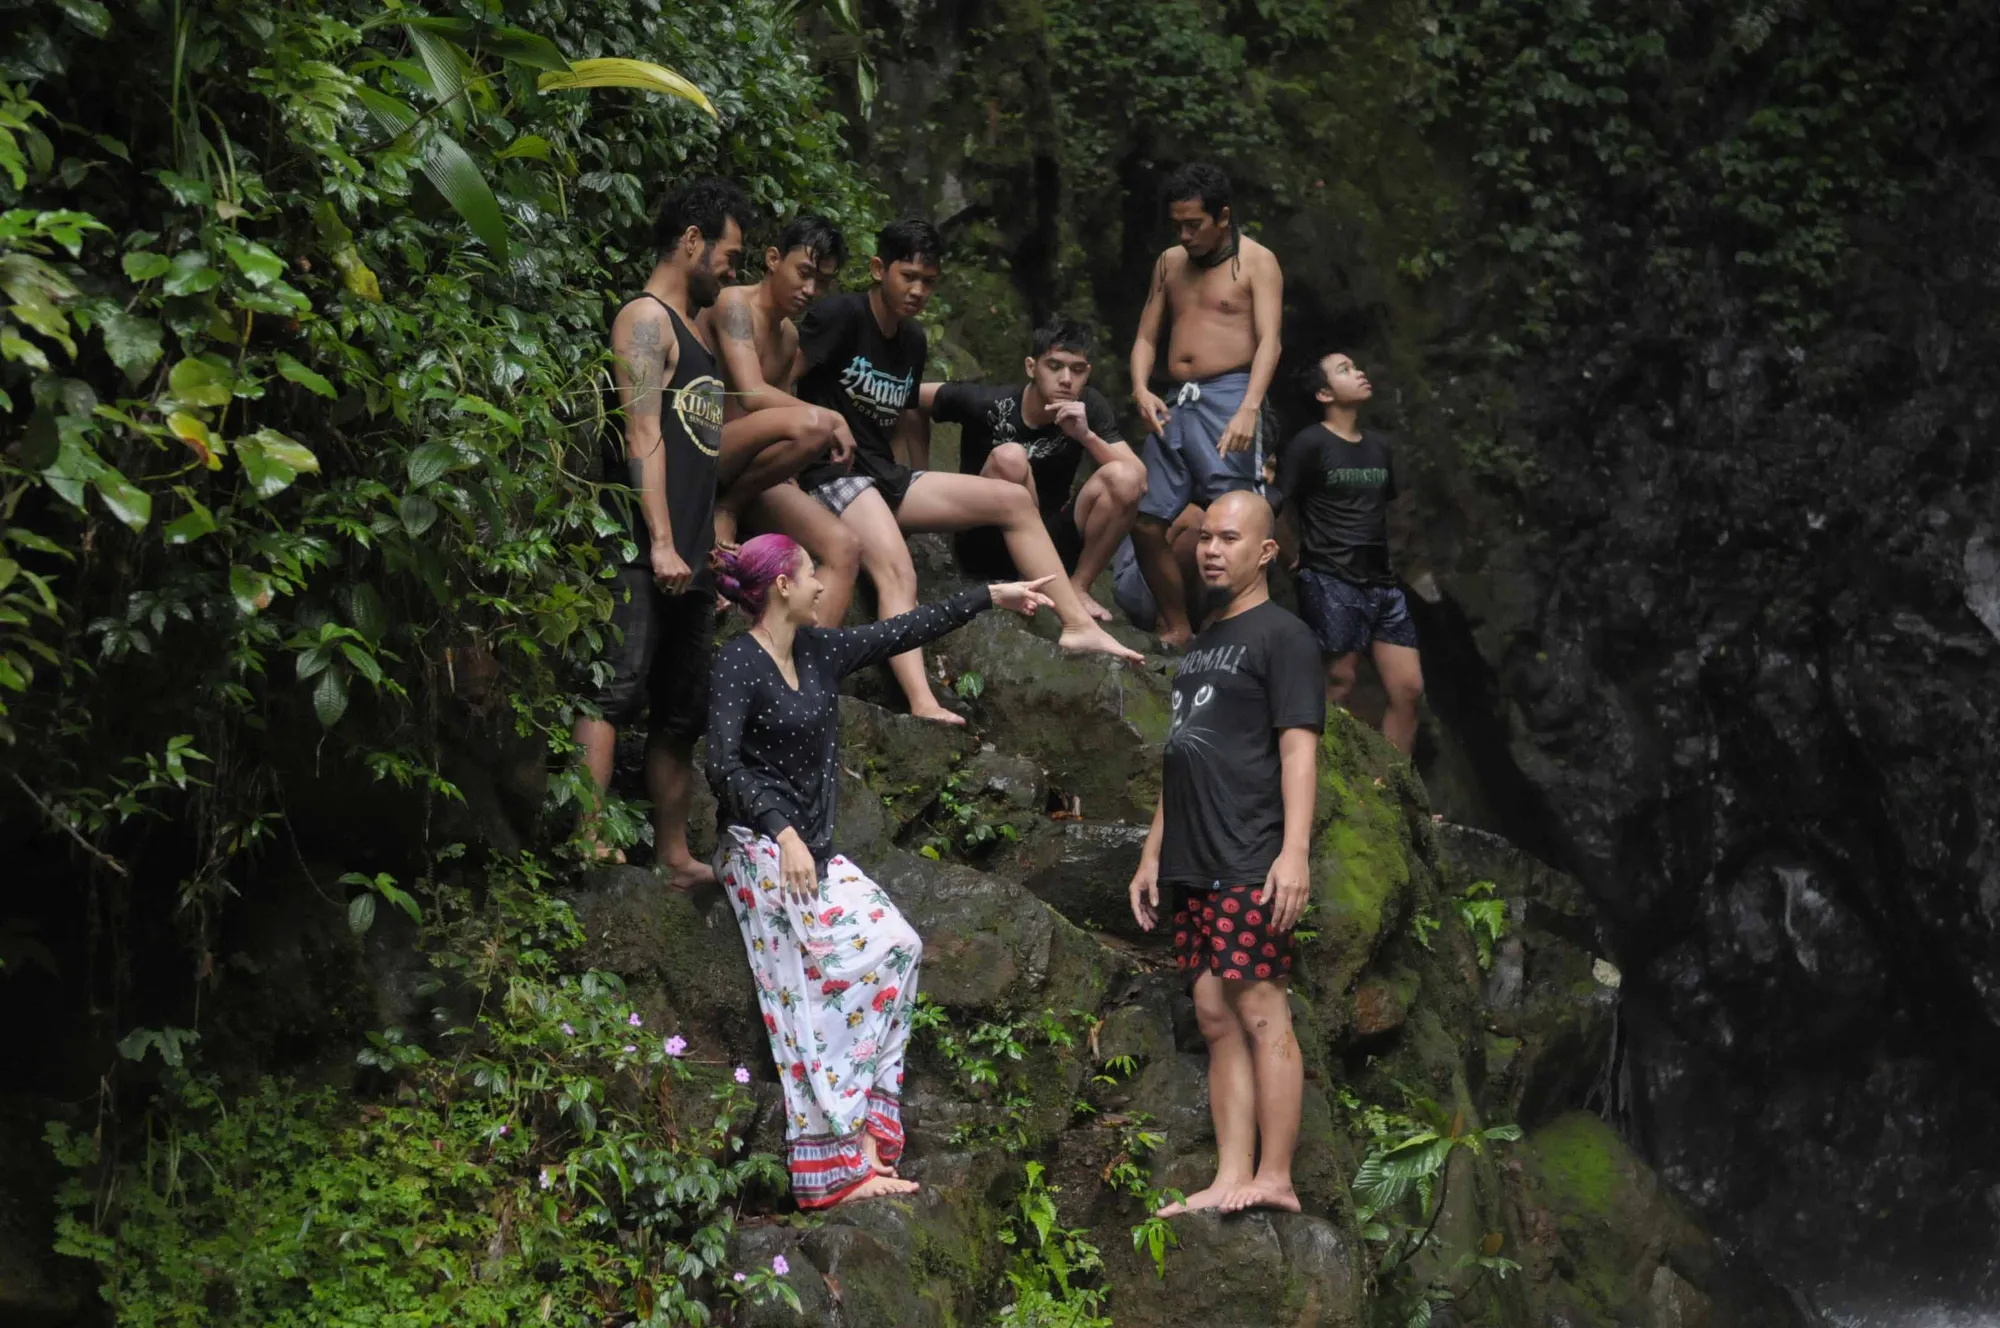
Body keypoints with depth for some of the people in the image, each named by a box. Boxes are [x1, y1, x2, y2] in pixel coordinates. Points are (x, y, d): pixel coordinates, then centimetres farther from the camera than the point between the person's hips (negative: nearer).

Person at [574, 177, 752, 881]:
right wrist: (662, 544, -21)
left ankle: (675, 856, 17)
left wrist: (714, 546, 23)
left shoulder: (694, 330, 26)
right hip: (644, 552, -10)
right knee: (615, 691, -19)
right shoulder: (646, 318, -4)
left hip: (690, 558, 10)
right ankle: (586, 841, -28)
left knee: (680, 715, 11)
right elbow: (644, 436, -14)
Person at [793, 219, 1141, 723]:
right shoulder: (841, 317, -9)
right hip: (834, 474, -9)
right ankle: (923, 705, -53)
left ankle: (1077, 624, 1)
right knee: (897, 571, -35)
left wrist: (922, 501, 20)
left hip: (886, 475, 9)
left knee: (1014, 499, 1)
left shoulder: (912, 341, 16)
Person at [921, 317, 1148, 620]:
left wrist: (1086, 436, -28)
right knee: (1009, 457, -31)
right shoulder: (989, 405, -16)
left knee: (1123, 478, -21)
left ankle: (1076, 588, -11)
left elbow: (1139, 481, -14)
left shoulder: (1089, 407, -7)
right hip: (988, 550, -3)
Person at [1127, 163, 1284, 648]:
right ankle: (1176, 630, 14)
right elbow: (1146, 338, 18)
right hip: (1175, 403, 6)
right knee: (1146, 522, 3)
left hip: (1228, 398, -6)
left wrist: (1249, 408, -26)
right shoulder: (1170, 263, 17)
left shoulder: (1256, 262, -1)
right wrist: (1141, 389, -4)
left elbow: (1269, 340, -11)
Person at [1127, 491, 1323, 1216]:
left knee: (1259, 1012, -9)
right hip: (1194, 867, 8)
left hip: (1251, 864, -8)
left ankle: (1273, 1180, -6)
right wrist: (1153, 852, 21)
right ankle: (1230, 1181, 5)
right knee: (1215, 1017, 5)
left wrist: (1295, 851, -20)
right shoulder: (1200, 644, 22)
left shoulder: (1282, 635, -3)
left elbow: (1298, 747, -11)